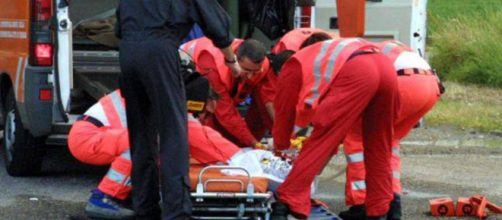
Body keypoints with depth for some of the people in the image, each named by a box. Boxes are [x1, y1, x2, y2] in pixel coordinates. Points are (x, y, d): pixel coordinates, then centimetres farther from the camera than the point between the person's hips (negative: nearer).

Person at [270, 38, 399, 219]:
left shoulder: (292, 67, 25)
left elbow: (284, 111, 27)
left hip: (356, 74, -7)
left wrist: (281, 148, 40)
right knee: (378, 148, 18)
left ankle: (288, 203, -7)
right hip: (387, 68, 7)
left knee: (319, 143, -2)